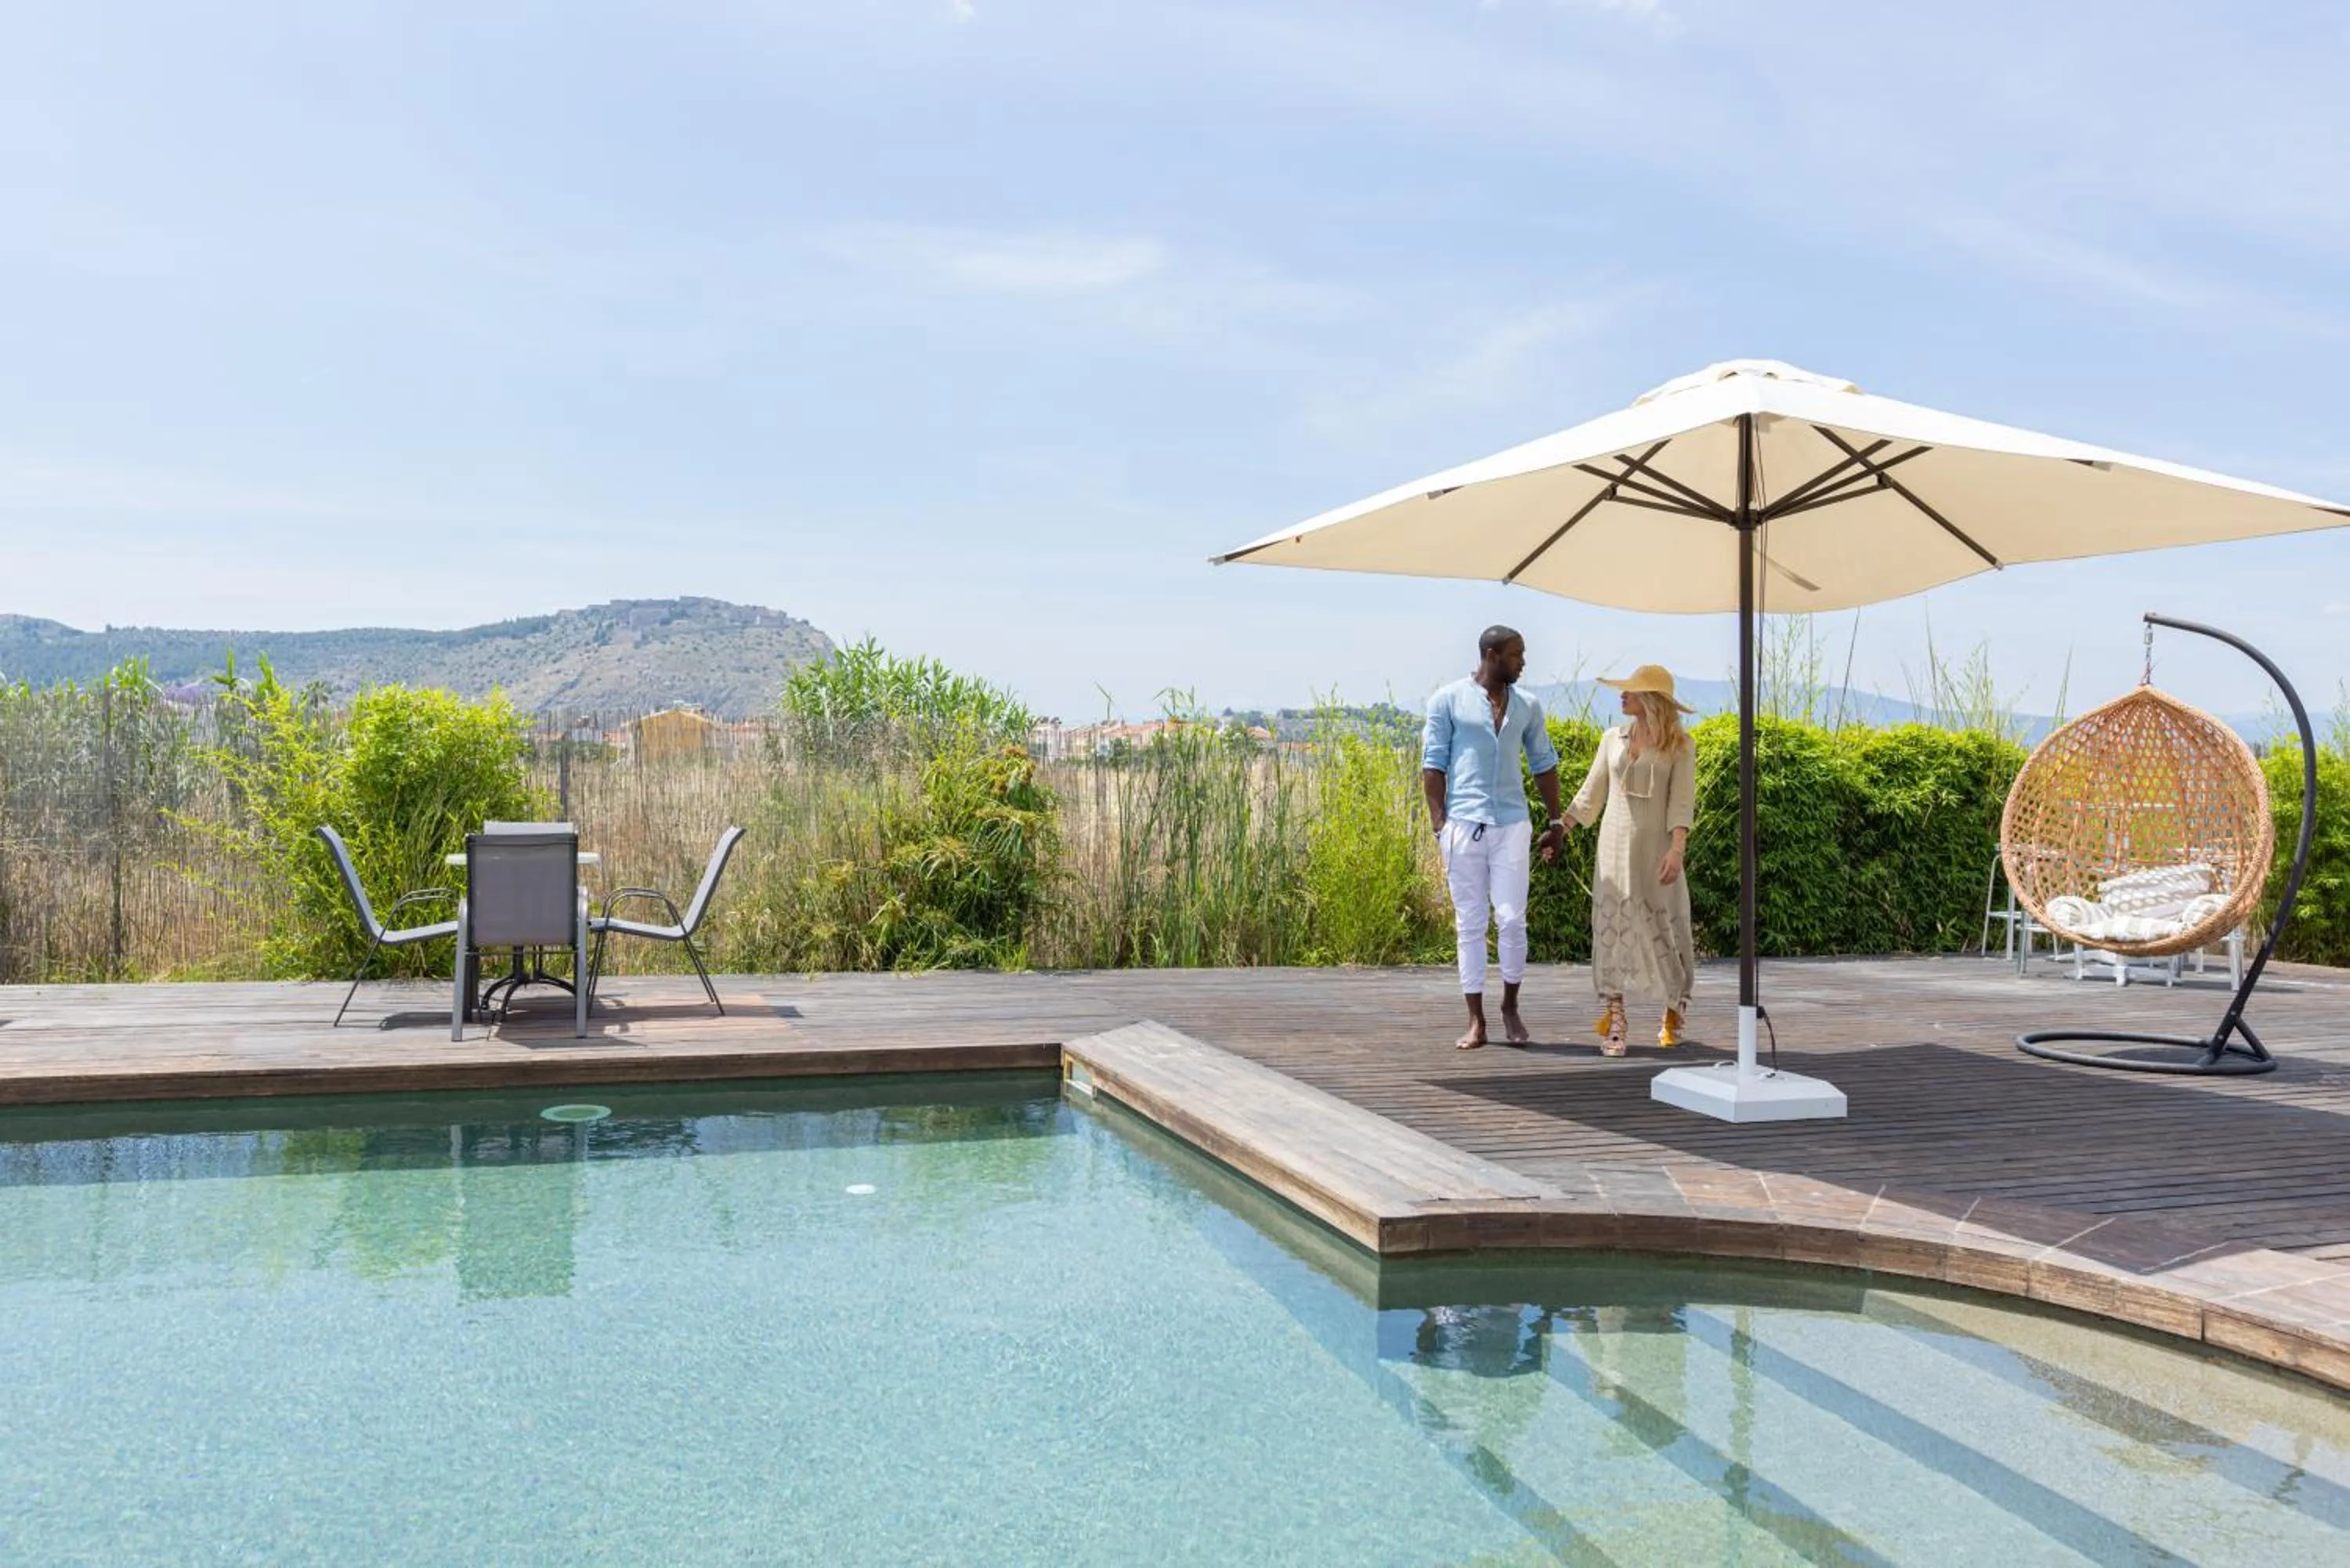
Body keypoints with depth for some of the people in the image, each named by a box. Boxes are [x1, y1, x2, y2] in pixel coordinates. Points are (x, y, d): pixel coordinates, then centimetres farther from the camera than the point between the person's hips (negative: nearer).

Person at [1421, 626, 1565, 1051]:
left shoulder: (1527, 706, 12)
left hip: (1512, 825, 2)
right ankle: (1476, 1022, 8)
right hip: (1464, 824, -2)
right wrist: (1438, 822, -10)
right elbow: (1434, 763, -1)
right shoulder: (1448, 700, 1)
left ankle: (1510, 1007, 17)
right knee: (1470, 924, 2)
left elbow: (1544, 765, 18)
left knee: (1512, 920, -3)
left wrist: (1556, 822, 13)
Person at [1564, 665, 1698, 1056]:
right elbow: (1591, 794, 10)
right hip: (1614, 846, 3)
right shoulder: (1613, 738, 7)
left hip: (1656, 847, -2)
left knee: (1665, 928, 5)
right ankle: (1613, 1024, -6)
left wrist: (1677, 849, -23)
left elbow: (1681, 802, -11)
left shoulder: (1680, 745, -3)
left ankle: (1676, 1008, 31)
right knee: (1612, 927, -5)